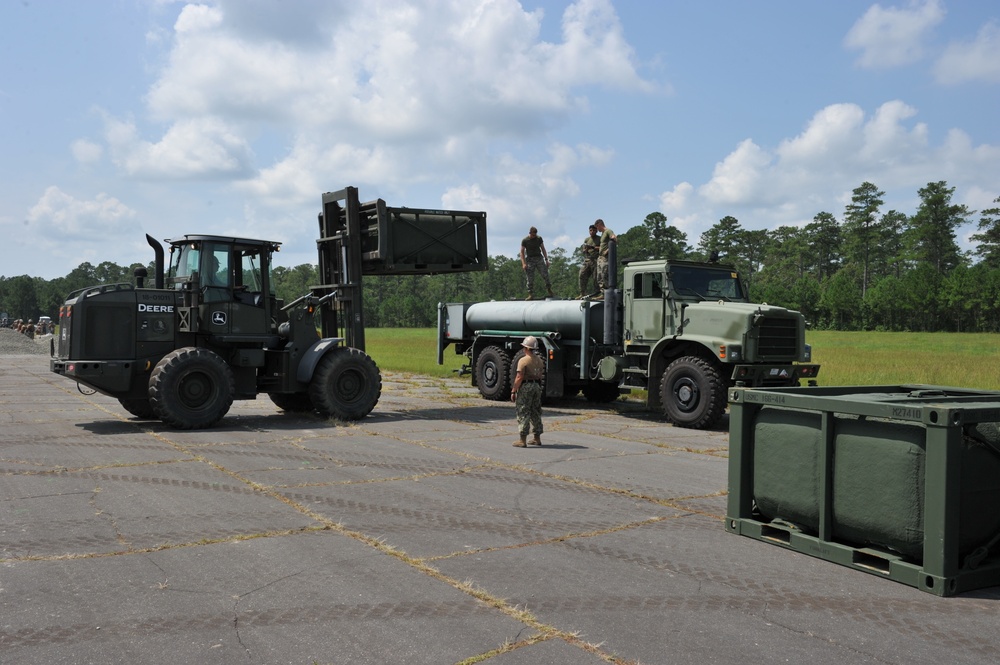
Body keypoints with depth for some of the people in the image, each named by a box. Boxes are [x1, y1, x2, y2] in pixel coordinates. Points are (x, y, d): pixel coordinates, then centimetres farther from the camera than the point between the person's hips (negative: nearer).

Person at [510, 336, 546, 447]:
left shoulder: (523, 361, -15)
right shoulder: (540, 360, 9)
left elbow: (519, 378, -18)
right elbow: (541, 376, 14)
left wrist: (513, 391, -14)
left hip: (525, 387, -7)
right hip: (537, 386, 7)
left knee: (523, 413, -3)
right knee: (536, 412, 14)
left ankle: (522, 440, -3)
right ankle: (537, 438, 20)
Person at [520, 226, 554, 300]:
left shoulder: (539, 238, 6)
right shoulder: (525, 240, -2)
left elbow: (543, 249, 13)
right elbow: (522, 252, -2)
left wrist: (546, 259, 6)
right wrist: (524, 263, -11)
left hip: (539, 258, 2)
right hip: (530, 259, -2)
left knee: (545, 274, -10)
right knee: (530, 278, -5)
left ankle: (549, 290, 4)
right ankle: (531, 295, 0)